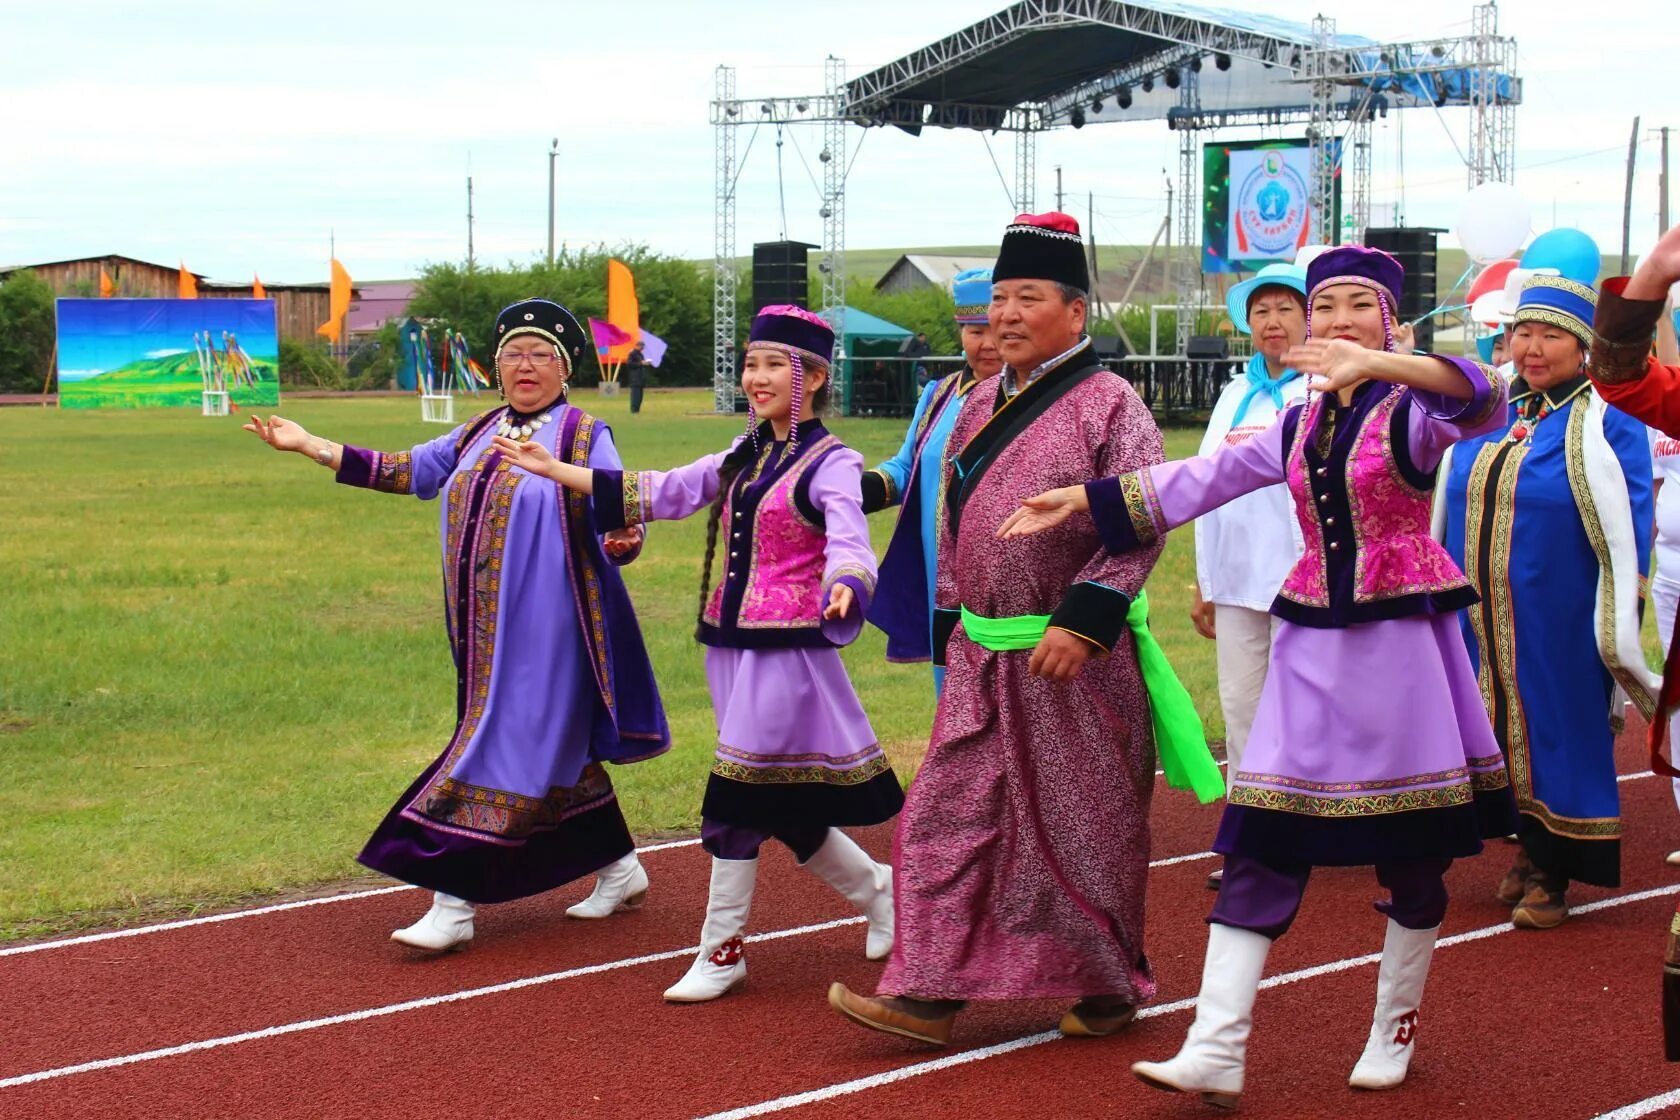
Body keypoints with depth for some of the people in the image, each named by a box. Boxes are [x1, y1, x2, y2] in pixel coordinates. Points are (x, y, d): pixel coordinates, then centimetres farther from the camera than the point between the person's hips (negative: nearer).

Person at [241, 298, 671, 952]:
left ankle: (453, 904, -7)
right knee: (557, 750, 14)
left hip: (542, 632, -7)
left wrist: (621, 542, -34)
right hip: (484, 630, 7)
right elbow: (409, 472, 14)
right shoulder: (481, 435, 14)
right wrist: (311, 446, 10)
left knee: (506, 748, -8)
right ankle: (619, 869, 29)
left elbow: (618, 524, -9)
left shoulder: (584, 437, -5)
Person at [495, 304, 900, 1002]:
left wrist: (844, 587, -48)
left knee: (735, 800, -8)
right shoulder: (741, 460, 14)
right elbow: (658, 495, 16)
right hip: (729, 644, 7)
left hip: (787, 649, -7)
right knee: (781, 806, 11)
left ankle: (722, 950, 3)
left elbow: (847, 539, -24)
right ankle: (875, 888, 33)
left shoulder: (829, 464, -8)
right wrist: (555, 471, 15)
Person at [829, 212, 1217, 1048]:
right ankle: (928, 994, 5)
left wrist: (1082, 620, -24)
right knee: (950, 819, 2)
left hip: (1075, 658, -6)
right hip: (982, 661, 7)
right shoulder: (981, 405, 12)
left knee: (1083, 824, 5)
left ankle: (1110, 985, 22)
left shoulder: (1108, 405, -10)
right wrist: (950, 626, 16)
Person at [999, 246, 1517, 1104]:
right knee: (1261, 845, -4)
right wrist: (1081, 502, 12)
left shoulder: (1410, 412, -5)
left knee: (1412, 855, 5)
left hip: (1401, 644, -5)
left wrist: (1379, 363, -43)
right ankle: (1215, 1054, -7)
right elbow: (1199, 481, 16)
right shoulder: (1295, 429, 12)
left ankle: (1393, 1034, 24)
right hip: (1311, 646, 5)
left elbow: (1483, 402, -27)